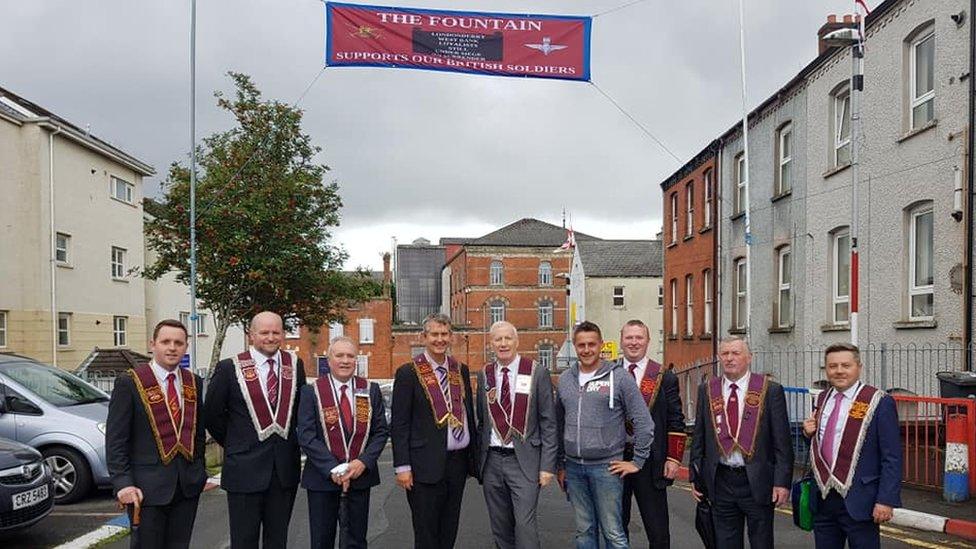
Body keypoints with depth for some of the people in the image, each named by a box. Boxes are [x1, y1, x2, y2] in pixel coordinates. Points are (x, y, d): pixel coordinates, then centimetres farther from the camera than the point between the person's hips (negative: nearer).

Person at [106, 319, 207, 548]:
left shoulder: (194, 383, 9)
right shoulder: (129, 383, -7)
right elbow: (115, 439, -9)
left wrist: (200, 472, 12)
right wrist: (123, 483, -16)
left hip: (188, 485, 5)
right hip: (147, 486, -4)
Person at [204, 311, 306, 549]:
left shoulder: (294, 364, 4)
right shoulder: (230, 368, -6)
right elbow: (212, 414, 2)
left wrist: (291, 442, 11)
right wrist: (232, 444, 6)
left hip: (285, 469, 3)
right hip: (245, 468, -3)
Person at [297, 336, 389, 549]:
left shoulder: (371, 390, 4)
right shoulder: (311, 392, -3)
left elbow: (381, 431, 4)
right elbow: (306, 436, -9)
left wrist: (364, 462, -11)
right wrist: (332, 469, -16)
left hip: (360, 475, 2)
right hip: (322, 477, -2)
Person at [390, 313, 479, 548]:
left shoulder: (461, 370, 10)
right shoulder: (408, 373, -6)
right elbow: (399, 424, -7)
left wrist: (474, 454, 13)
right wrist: (402, 466, -12)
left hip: (458, 461, 5)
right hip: (426, 465, -5)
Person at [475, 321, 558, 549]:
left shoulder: (537, 373, -4)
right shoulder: (484, 375, 7)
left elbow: (548, 423, -4)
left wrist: (547, 465, -8)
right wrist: (478, 459, 9)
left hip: (524, 461, -4)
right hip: (492, 460, 4)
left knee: (525, 523, -10)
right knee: (500, 527, 10)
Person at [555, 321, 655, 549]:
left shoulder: (619, 377, -5)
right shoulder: (565, 379, 9)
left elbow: (644, 422, -3)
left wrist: (637, 461, -3)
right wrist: (561, 465, 15)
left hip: (606, 467, -4)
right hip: (574, 468, 4)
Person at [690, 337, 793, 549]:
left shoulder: (770, 390, -4)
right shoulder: (707, 390, 5)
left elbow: (782, 441, -5)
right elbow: (698, 438, 9)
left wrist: (782, 481, -10)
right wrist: (696, 477, 6)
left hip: (758, 481, -2)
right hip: (720, 481, 3)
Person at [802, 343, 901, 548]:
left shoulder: (879, 402, -8)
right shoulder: (822, 399, 10)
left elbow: (891, 458, -10)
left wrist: (886, 500, -16)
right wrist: (809, 433, 1)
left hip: (858, 501, -5)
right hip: (823, 500, 6)